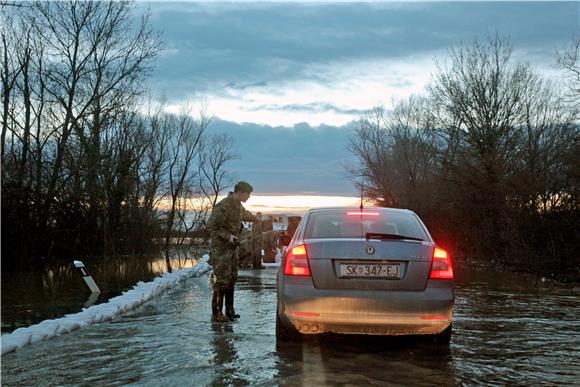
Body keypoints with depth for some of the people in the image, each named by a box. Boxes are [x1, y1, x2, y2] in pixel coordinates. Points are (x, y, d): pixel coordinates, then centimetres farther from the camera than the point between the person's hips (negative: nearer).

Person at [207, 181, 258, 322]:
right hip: (221, 248, -9)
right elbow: (211, 226, -22)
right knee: (221, 280, -9)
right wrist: (228, 236, -26)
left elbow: (244, 214, 33)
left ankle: (229, 310, 20)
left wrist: (255, 218, 51)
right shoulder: (224, 206, -20)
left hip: (232, 247, 10)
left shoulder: (238, 205, 10)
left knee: (232, 279, 12)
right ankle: (216, 314, -4)